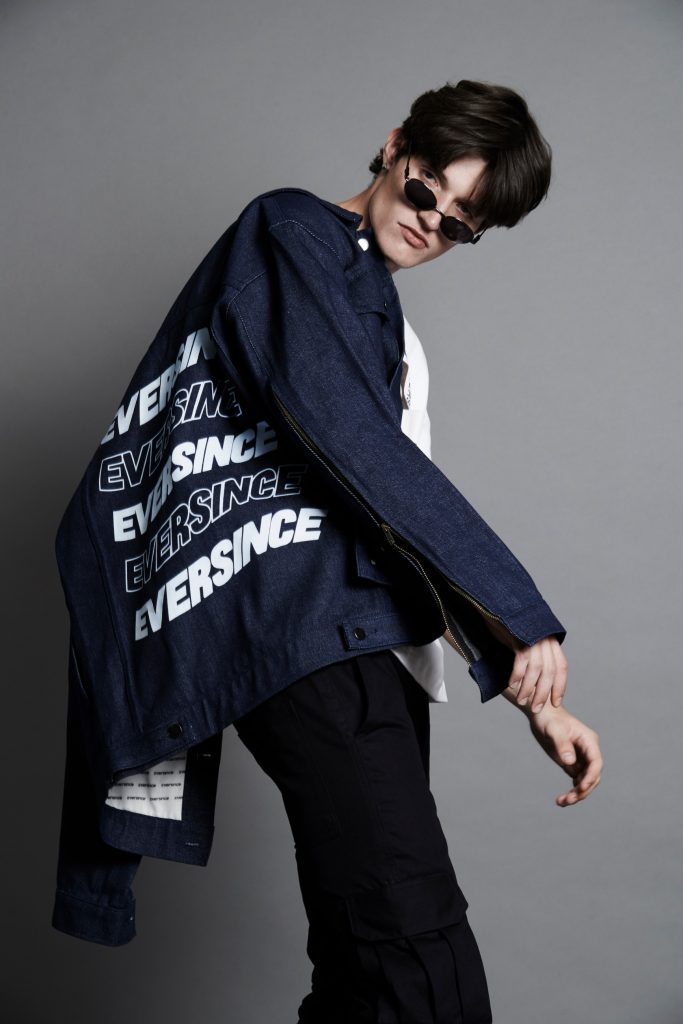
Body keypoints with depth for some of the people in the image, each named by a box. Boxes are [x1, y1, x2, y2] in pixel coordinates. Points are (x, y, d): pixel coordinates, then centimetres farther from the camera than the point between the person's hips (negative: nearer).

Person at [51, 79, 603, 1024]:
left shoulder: (383, 321, 30)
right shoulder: (294, 231, 5)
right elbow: (347, 436, -11)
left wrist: (531, 693, 19)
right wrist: (518, 614, -11)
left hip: (363, 645, 9)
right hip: (307, 624, -9)